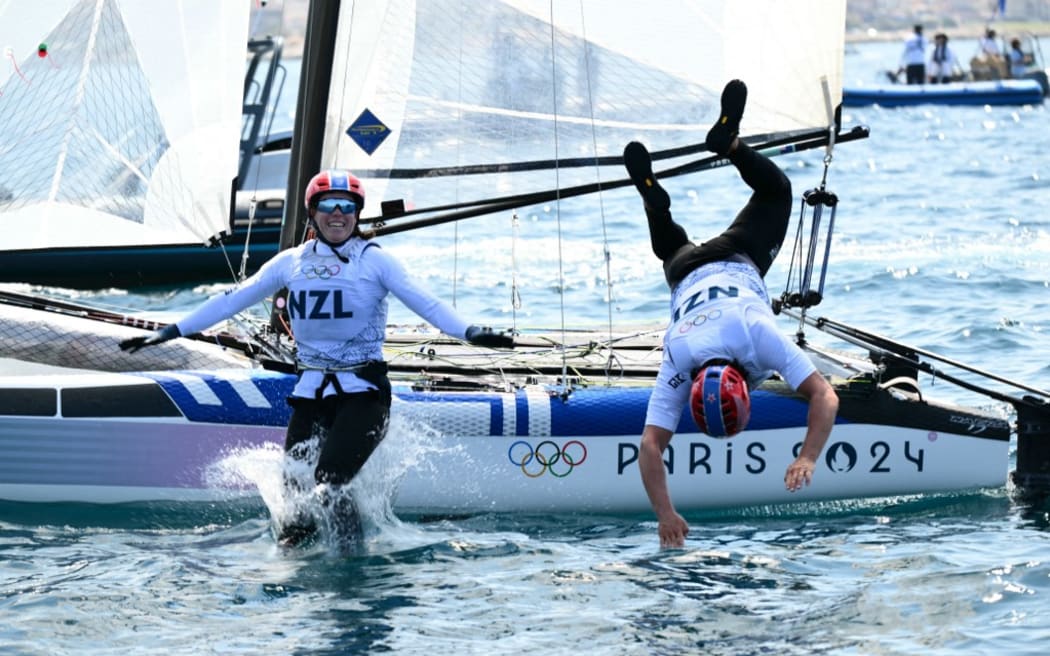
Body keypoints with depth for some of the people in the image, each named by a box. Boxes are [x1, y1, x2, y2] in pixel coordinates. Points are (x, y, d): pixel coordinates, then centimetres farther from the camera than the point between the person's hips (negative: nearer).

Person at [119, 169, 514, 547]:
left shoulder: (374, 260, 0)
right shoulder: (292, 262, 10)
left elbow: (423, 301, -12)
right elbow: (233, 300, 12)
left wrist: (469, 333, -29)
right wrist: (170, 332, 9)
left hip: (362, 391, -4)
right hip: (311, 391, 4)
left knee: (328, 483, -21)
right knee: (292, 491, -4)